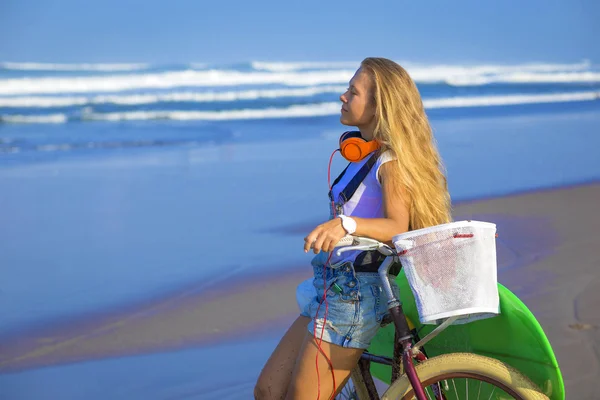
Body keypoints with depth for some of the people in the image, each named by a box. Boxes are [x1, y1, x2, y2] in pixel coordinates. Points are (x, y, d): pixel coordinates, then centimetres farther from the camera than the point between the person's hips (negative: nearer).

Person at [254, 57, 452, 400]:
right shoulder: (364, 156, 14)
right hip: (334, 286, 9)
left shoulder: (391, 161, -12)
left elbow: (397, 226, -27)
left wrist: (345, 224, -42)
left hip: (356, 293, -9)